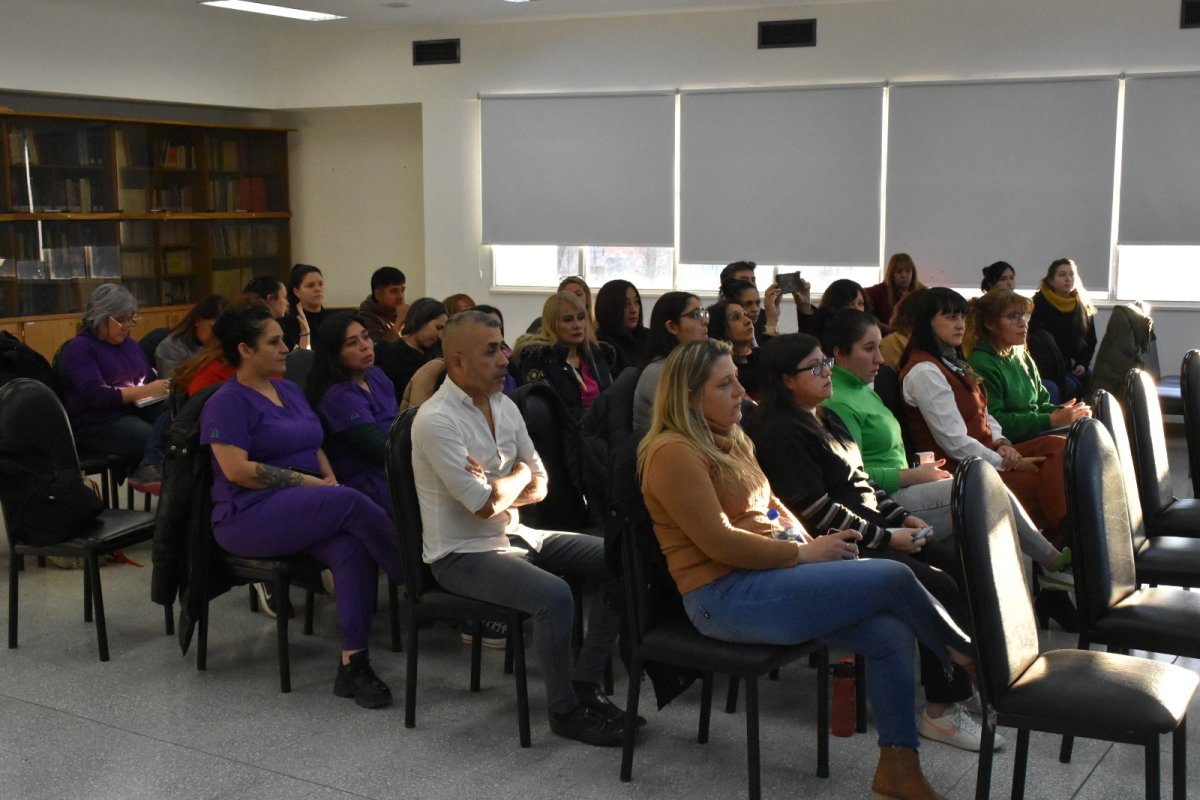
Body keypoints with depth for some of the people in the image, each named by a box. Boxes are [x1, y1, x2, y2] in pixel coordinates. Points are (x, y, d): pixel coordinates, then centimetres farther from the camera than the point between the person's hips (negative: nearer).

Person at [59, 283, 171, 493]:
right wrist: (144, 391, -21)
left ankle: (151, 468, -43)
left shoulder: (129, 344, 20)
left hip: (136, 411, 7)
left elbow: (150, 379, 26)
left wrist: (161, 387, 1)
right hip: (97, 421, -6)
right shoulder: (79, 348, -4)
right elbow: (96, 395, -17)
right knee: (159, 437, -34)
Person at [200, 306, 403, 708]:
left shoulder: (289, 390, 19)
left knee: (352, 548, -27)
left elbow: (314, 447, 22)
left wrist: (331, 482, 0)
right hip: (249, 517, -6)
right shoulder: (226, 402, -4)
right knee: (352, 503, -30)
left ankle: (353, 664, -28)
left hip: (304, 511, 6)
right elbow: (236, 469, -15)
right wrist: (312, 483, -16)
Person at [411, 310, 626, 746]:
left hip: (514, 535, 9)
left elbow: (539, 486, 8)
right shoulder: (436, 420, -19)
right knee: (554, 595, -32)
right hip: (462, 554, -8)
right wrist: (519, 475, -2)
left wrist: (495, 490, -12)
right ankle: (565, 709, -9)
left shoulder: (504, 406, 6)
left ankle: (586, 684, 6)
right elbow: (486, 506, -22)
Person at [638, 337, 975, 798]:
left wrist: (815, 544, 3)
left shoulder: (730, 441, 17)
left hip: (770, 575, 9)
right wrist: (806, 554, -13)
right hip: (726, 596, -9)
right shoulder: (674, 454, -13)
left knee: (891, 634, -13)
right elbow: (720, 543, -19)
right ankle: (966, 656, 11)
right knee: (893, 579, -16)